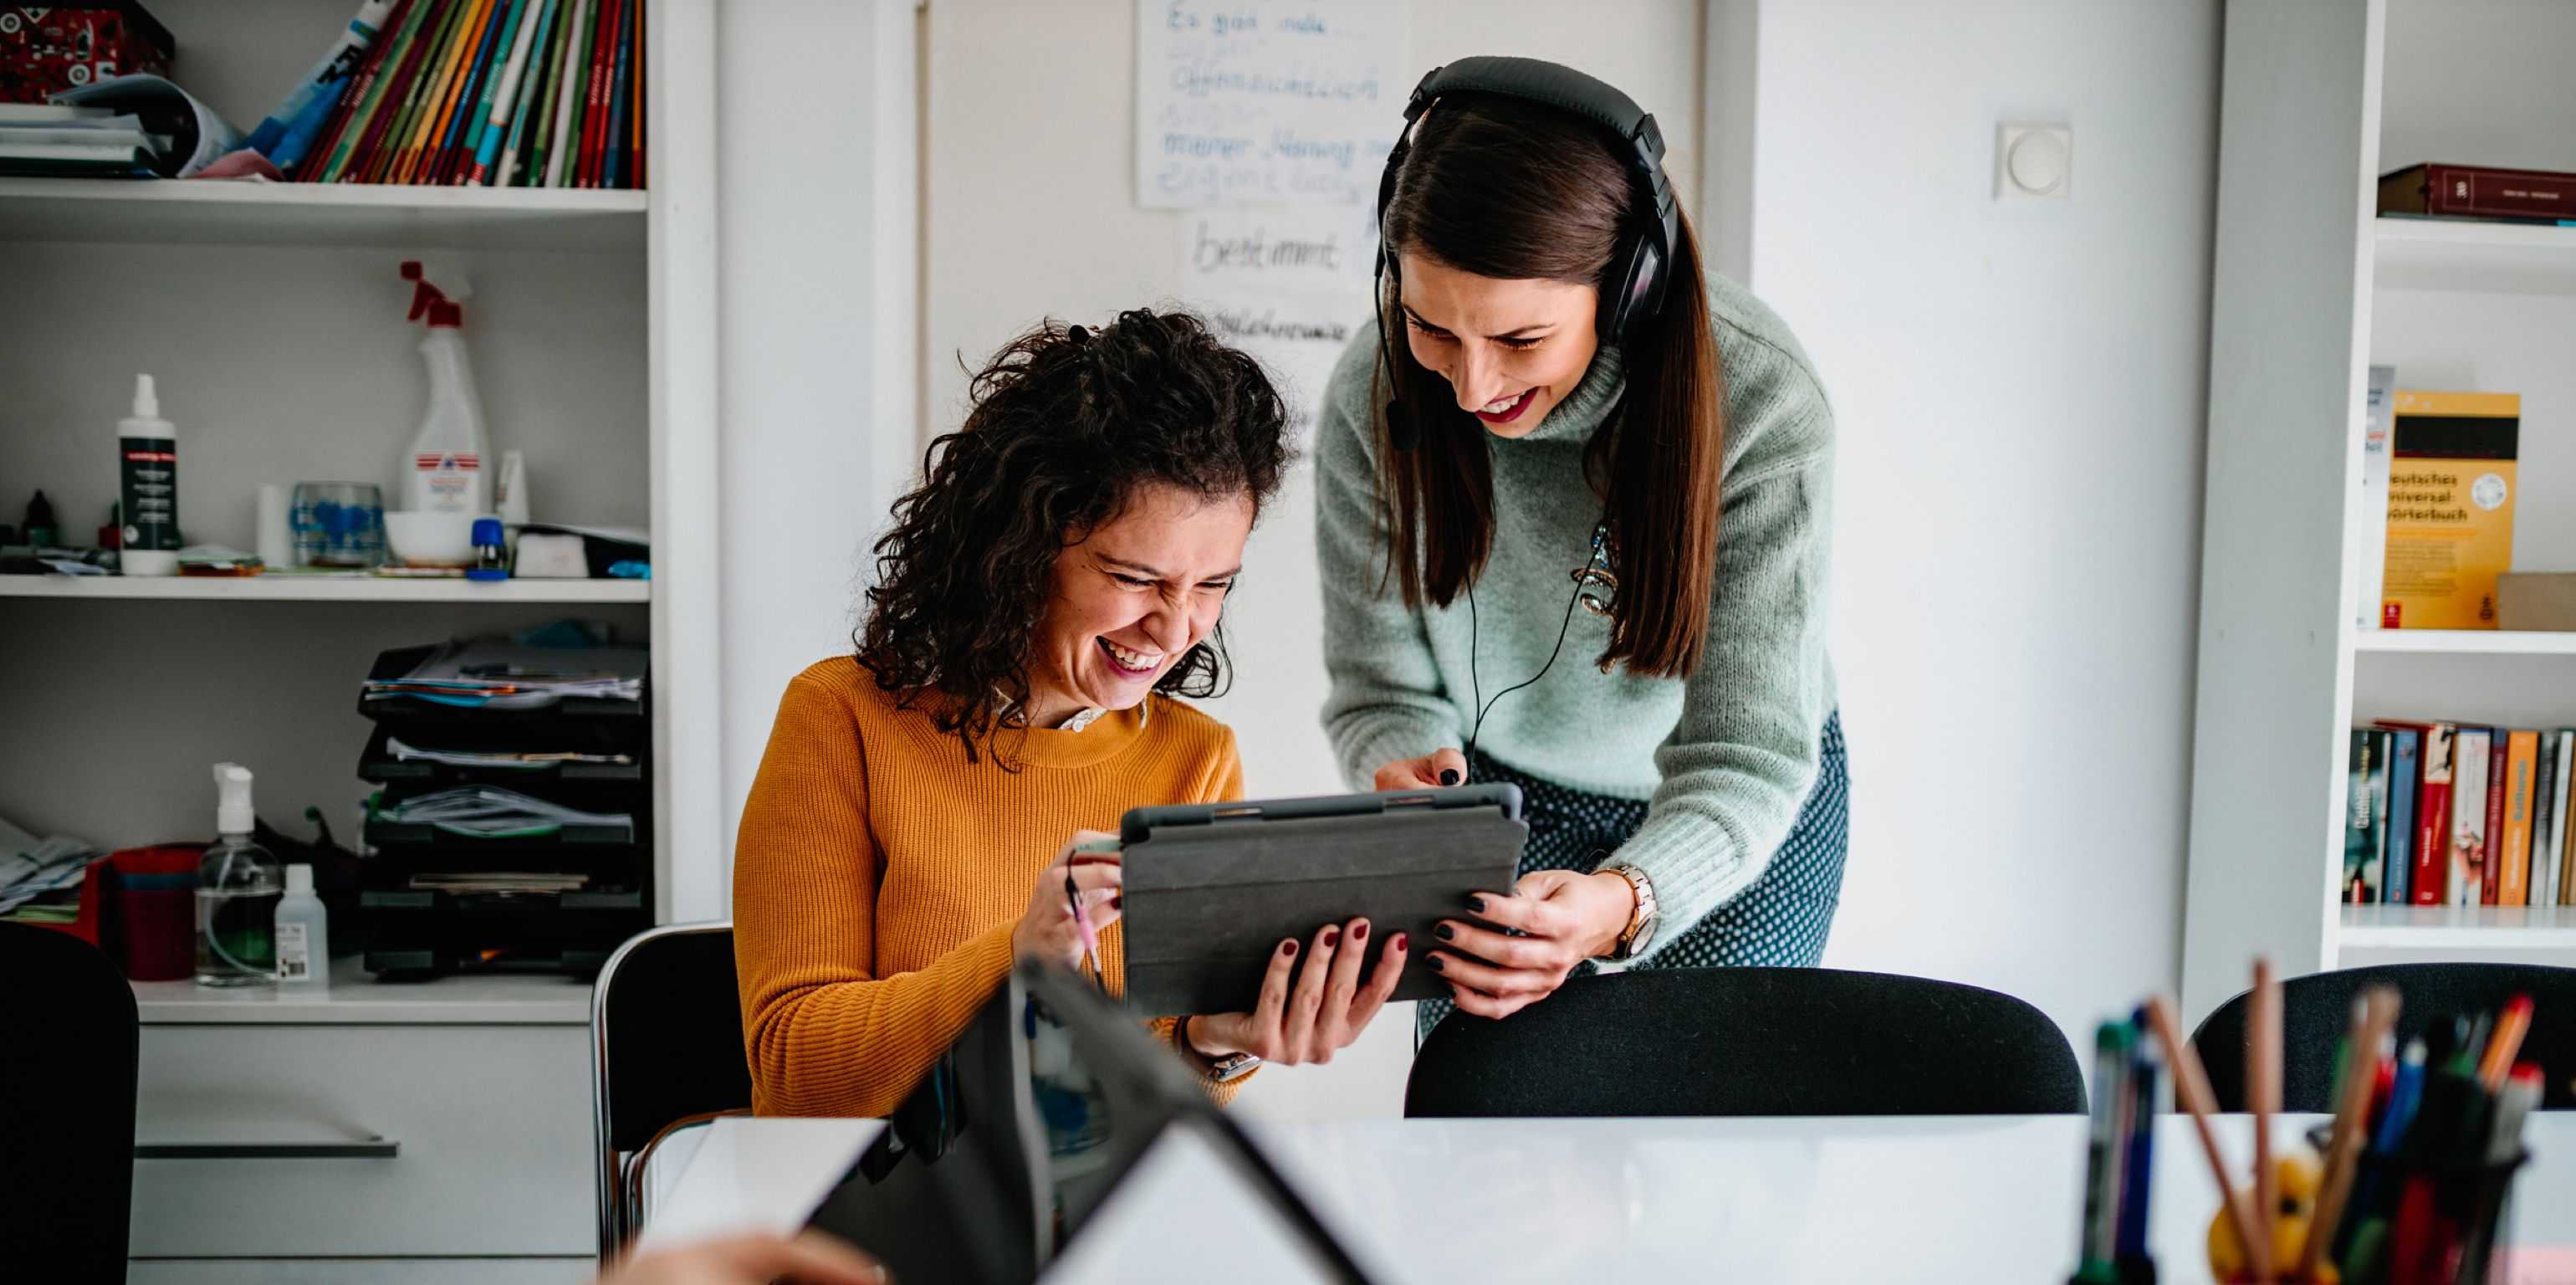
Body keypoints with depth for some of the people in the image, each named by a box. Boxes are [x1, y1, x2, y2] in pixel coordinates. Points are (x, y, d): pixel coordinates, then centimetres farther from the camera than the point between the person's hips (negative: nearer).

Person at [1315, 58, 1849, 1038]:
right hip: (1500, 798, 1)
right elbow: (1381, 683, -13)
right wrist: (1404, 777, -37)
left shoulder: (1763, 408, -30)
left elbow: (1748, 750, -29)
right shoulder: (1371, 400, -24)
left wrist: (1624, 904, -49)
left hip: (1745, 818, -1)